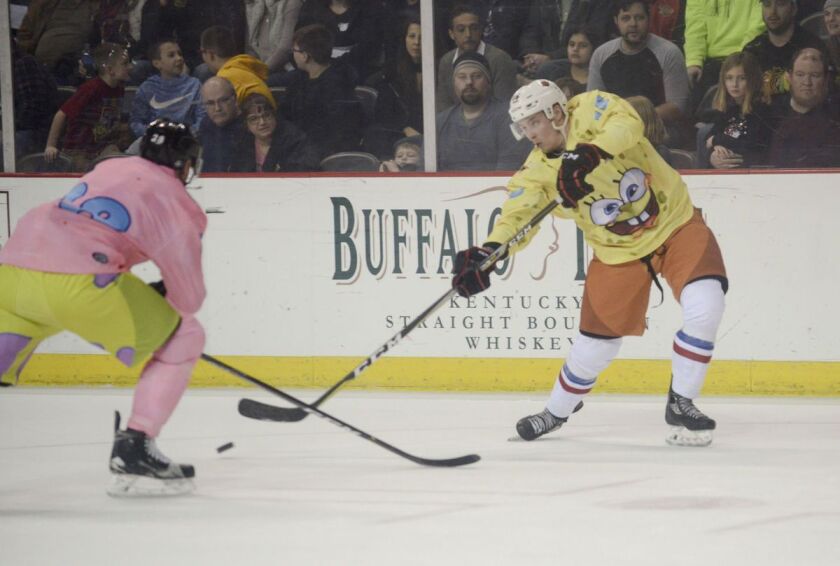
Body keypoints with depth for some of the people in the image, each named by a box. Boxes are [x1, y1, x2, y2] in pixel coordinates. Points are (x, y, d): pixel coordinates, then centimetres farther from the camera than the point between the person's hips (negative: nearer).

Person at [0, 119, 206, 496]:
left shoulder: (108, 169, 27)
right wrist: (159, 298, 32)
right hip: (76, 283, -6)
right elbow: (189, 298, 11)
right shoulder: (175, 204, 9)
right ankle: (133, 448, 3)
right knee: (182, 339, 11)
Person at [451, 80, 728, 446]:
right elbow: (517, 216, -16)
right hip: (619, 251, 3)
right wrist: (489, 251, -35)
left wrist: (591, 152, -54)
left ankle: (681, 404, -4)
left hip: (674, 222, -3)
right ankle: (556, 411, 33)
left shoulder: (591, 110, -18)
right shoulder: (537, 172, -8)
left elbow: (627, 124, -37)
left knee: (705, 308, -22)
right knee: (596, 344, 5)